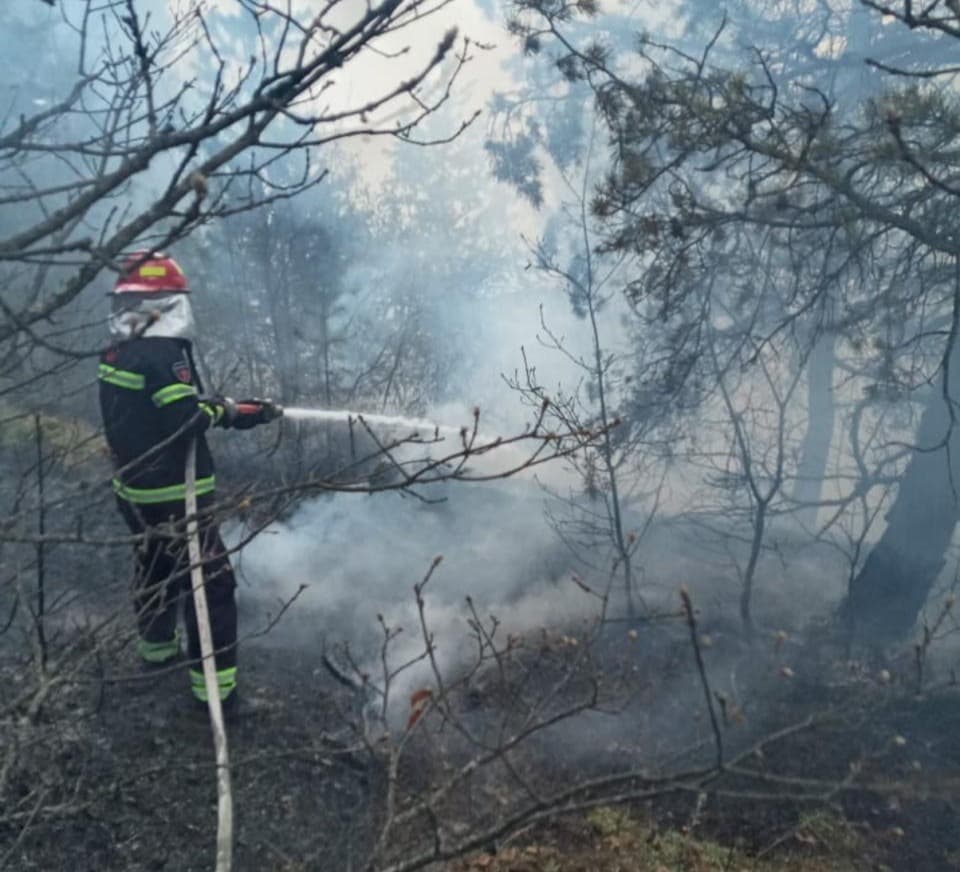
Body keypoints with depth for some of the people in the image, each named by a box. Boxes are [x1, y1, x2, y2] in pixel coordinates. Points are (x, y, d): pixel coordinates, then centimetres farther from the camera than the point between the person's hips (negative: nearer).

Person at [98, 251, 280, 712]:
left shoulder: (115, 352, 6)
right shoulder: (163, 351, -21)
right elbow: (189, 418, -28)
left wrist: (251, 410, 8)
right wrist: (226, 408, -6)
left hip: (133, 489, 9)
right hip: (172, 495, -9)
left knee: (155, 567, 28)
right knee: (212, 583, 0)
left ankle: (157, 647, 48)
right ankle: (214, 682, 4)